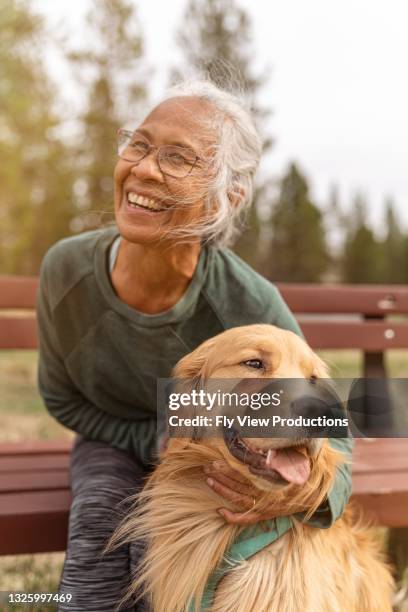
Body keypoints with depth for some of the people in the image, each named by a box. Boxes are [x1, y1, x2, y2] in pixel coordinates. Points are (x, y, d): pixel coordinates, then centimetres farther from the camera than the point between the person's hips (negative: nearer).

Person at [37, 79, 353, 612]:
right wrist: (158, 442, -19)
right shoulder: (66, 270, -24)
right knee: (100, 515, -28)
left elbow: (327, 439, -19)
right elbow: (62, 398, -6)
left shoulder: (252, 308, -32)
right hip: (114, 441, 2)